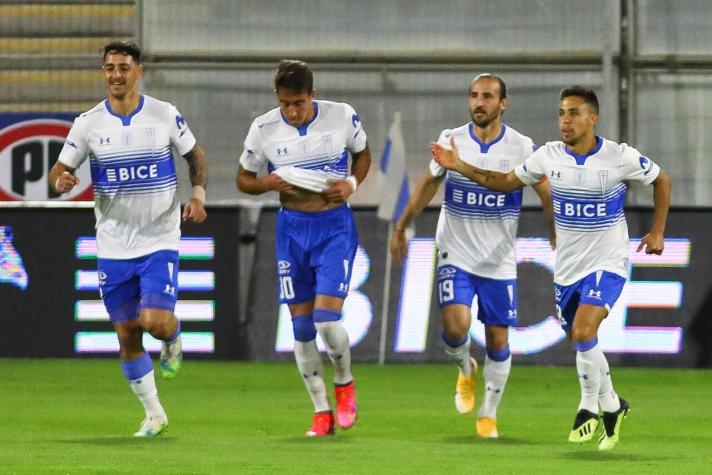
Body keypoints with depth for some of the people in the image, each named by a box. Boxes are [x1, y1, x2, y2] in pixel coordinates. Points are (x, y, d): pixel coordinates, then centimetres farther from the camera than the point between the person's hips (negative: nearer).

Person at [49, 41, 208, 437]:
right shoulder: (89, 123, -2)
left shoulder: (165, 115, -4)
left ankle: (174, 339, 20)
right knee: (127, 336, 3)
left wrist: (198, 193, -8)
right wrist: (61, 181, -22)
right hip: (113, 248, 2)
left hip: (160, 242, -2)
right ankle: (154, 415, 18)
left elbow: (196, 155, 9)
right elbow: (61, 169, 3)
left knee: (156, 322, -18)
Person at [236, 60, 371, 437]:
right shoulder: (263, 129, -5)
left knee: (326, 319, -14)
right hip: (292, 228, 2)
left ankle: (344, 383, 16)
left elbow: (363, 154, 11)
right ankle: (321, 411, 15)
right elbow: (243, 179, 7)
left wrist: (351, 183, -8)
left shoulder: (342, 116, -8)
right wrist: (268, 184, -15)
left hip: (335, 226, -2)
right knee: (301, 325, 2)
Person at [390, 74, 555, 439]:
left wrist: (557, 240, -5)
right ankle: (465, 370, 14)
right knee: (455, 325, -20)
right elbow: (428, 184, 13)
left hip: (499, 261, 0)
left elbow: (548, 195, 1)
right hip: (456, 255, 0)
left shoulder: (522, 148, -6)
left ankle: (489, 413, 20)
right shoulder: (451, 141, -1)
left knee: (498, 339, 2)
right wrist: (401, 227, 16)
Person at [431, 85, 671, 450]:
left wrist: (657, 232, 1)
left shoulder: (620, 157, -14)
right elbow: (507, 182, 8)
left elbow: (661, 181, 2)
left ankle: (590, 408, -4)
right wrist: (459, 167, -2)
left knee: (583, 333, -23)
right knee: (583, 345, 12)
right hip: (567, 267, 5)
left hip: (606, 265, -5)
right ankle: (612, 406, 36)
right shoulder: (550, 156, -5)